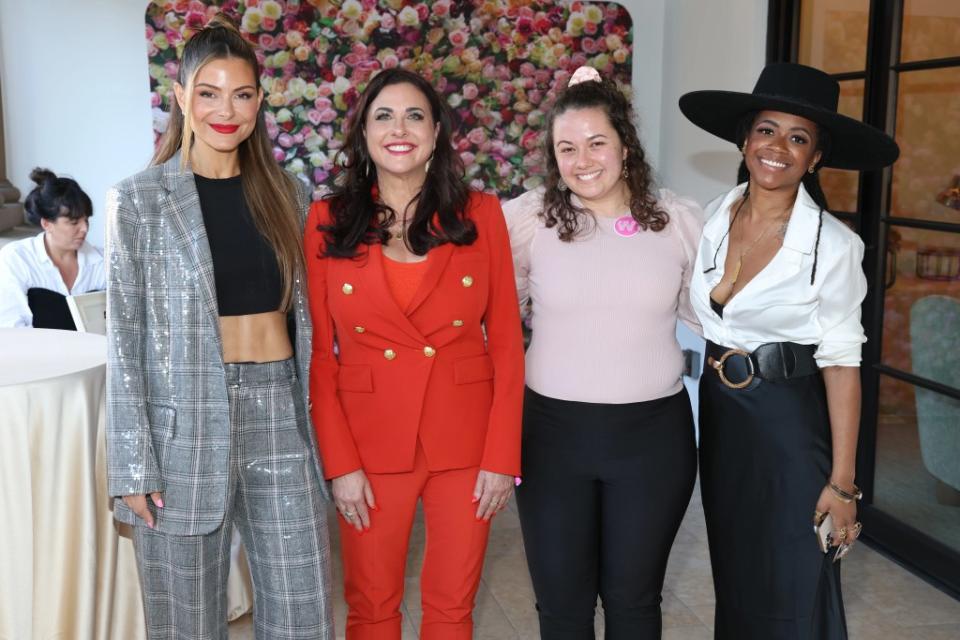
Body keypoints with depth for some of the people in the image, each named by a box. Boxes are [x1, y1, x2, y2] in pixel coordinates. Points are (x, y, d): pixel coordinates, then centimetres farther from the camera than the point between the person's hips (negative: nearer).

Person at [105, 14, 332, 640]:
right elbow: (124, 337, -3)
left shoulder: (287, 195, 7)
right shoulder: (139, 200, -3)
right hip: (183, 423, -2)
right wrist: (132, 465, -7)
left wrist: (319, 425, 9)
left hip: (279, 417, 3)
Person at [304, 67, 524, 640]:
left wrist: (503, 456, -6)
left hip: (466, 441, 0)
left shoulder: (481, 214, -1)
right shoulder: (328, 222, -2)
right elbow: (319, 353, -2)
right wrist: (340, 462, -7)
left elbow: (506, 341, -2)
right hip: (370, 442, 0)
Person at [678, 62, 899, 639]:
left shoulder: (833, 244, -15)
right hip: (719, 414, 5)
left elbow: (841, 361, -13)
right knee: (733, 582, 19)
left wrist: (842, 481, -13)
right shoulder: (716, 216, -1)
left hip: (789, 422, -5)